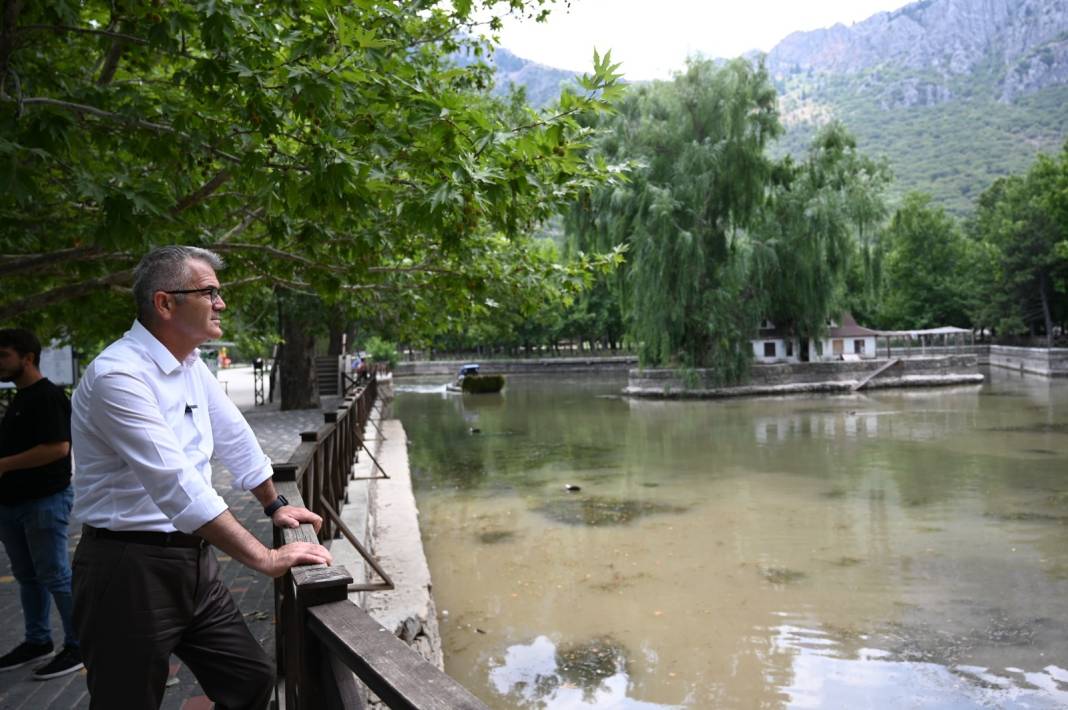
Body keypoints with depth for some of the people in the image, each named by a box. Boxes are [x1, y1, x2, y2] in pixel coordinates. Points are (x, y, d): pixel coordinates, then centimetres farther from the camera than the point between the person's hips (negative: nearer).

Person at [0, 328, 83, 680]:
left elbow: (58, 448, -24)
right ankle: (37, 642, 28)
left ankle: (78, 646, 7)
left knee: (55, 576, -3)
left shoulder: (48, 396, -15)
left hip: (44, 502, -9)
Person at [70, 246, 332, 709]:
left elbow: (234, 438, 18)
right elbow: (177, 486, -28)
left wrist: (274, 506, 25)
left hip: (194, 560, 8)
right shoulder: (118, 376, -21)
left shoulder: (190, 364, 7)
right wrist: (265, 558, -28)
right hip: (130, 569, -8)